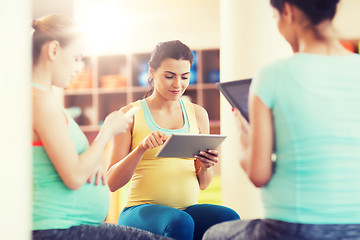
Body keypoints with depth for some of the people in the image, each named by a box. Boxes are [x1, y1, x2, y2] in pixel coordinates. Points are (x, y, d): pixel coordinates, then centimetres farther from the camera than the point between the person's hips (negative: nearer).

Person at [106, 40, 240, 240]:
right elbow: (112, 183, -4)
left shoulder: (197, 114, 14)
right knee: (180, 222, -37)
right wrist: (142, 148, -20)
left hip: (188, 207, 4)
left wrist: (206, 166, -5)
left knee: (229, 218, -29)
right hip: (142, 209, -3)